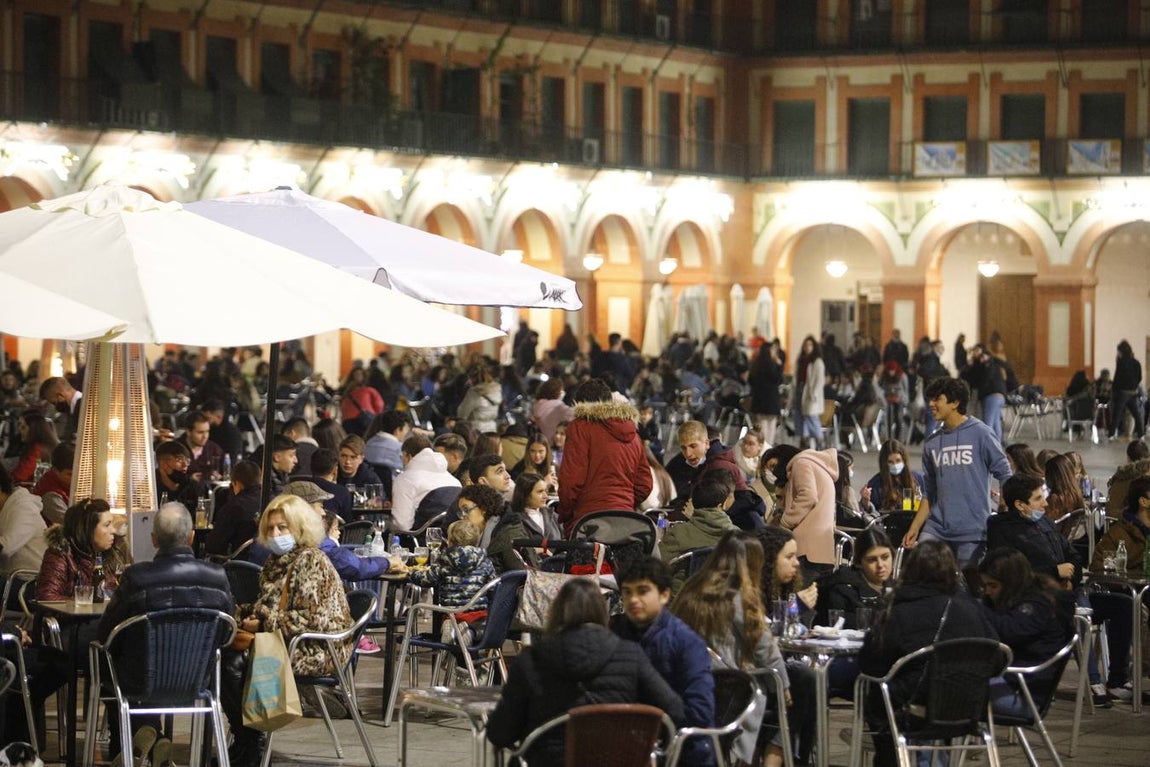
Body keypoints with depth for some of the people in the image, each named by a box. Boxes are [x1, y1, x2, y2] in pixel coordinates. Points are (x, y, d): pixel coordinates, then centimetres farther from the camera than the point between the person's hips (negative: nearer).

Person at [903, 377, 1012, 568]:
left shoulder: (980, 434, -3)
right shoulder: (931, 443, 12)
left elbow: (1005, 475, -2)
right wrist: (914, 528, 10)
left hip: (973, 530, -4)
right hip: (937, 529, 4)